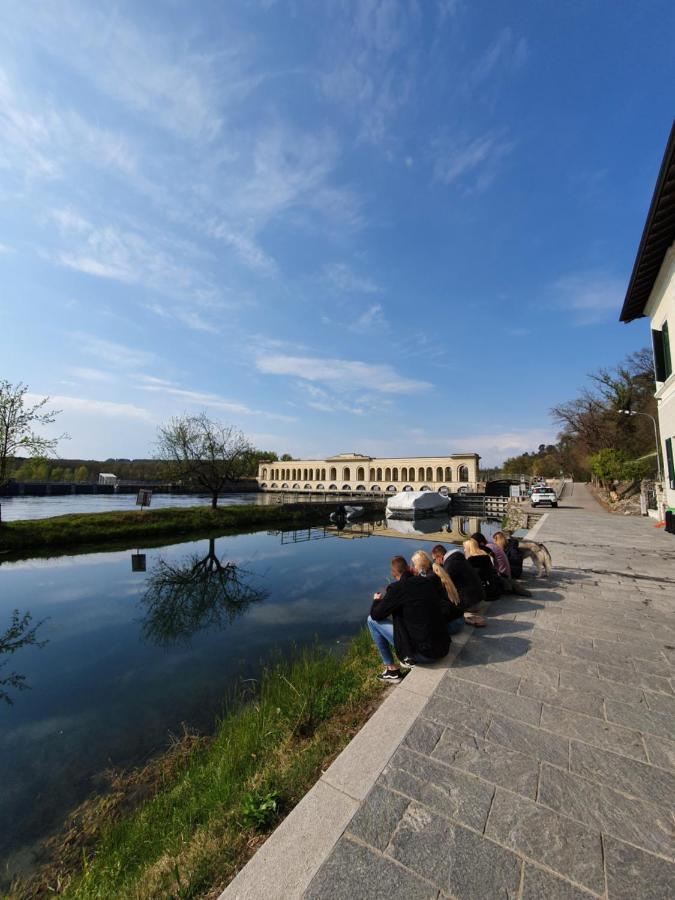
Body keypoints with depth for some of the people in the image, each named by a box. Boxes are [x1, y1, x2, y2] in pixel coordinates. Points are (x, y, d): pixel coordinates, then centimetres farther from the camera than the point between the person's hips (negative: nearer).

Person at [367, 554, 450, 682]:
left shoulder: (397, 588, -15)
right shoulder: (430, 582, 1)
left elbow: (375, 615, -4)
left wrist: (377, 600, 16)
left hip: (424, 653, -6)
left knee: (372, 620, 3)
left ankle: (392, 670, 12)